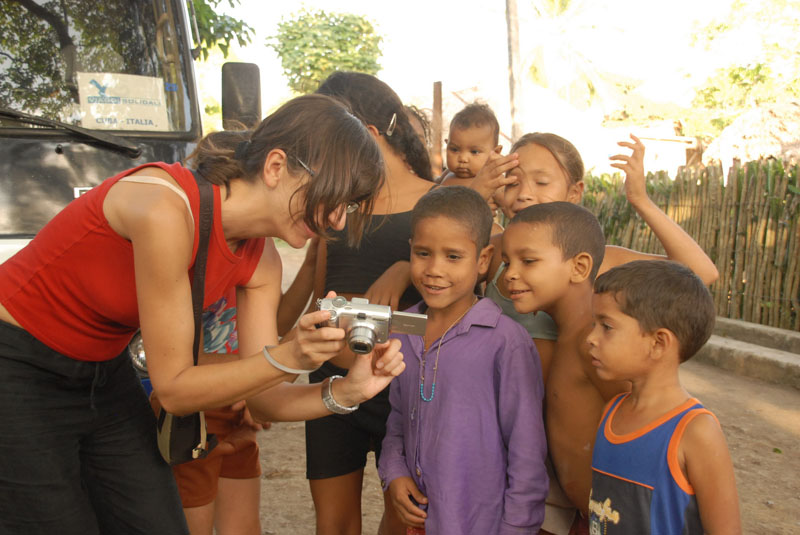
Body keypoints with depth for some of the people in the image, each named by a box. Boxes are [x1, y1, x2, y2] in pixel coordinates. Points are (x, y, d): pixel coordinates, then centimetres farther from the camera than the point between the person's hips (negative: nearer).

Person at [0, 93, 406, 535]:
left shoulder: (260, 263, -8)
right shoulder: (164, 206, -32)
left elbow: (261, 400, -7)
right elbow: (173, 389, -25)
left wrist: (346, 392, -24)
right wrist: (287, 358, -35)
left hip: (102, 374, 7)